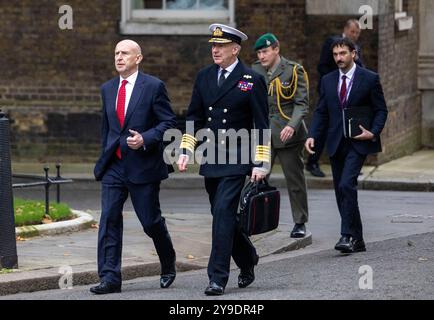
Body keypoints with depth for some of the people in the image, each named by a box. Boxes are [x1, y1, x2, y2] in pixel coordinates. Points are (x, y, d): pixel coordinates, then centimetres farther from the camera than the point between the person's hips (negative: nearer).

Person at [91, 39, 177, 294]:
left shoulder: (153, 86, -5)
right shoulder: (108, 89, 12)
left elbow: (169, 122, -7)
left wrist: (145, 139, -20)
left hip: (143, 165, -4)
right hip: (114, 166, 4)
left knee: (151, 220, 4)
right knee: (109, 219, -7)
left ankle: (168, 264, 31)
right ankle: (110, 278, -8)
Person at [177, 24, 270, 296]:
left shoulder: (252, 81, -6)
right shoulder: (204, 77, 10)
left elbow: (261, 125, -6)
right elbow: (194, 117, 15)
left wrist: (261, 164, -10)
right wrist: (186, 151, 6)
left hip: (236, 160, -6)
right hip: (211, 161, 6)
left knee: (223, 213, -14)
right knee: (223, 216, 13)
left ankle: (218, 277, -12)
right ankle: (247, 259, 36)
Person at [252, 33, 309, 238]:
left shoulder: (293, 71, -4)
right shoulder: (255, 71, 9)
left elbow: (302, 104, -8)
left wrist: (292, 125, -23)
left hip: (287, 134, -3)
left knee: (295, 179, 4)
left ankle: (300, 223, 14)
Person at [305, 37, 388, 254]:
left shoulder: (369, 79, -1)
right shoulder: (328, 81, 11)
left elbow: (381, 110, 1)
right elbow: (321, 112, 11)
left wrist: (374, 132, -15)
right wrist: (313, 136, -3)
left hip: (358, 142, -5)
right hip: (336, 144, 5)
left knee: (347, 185, -21)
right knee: (341, 191, 6)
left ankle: (348, 235, -20)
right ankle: (357, 240, 14)